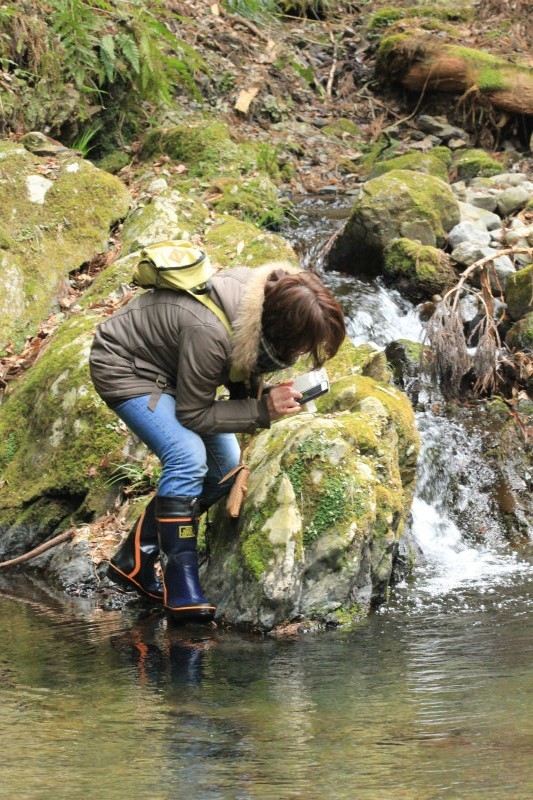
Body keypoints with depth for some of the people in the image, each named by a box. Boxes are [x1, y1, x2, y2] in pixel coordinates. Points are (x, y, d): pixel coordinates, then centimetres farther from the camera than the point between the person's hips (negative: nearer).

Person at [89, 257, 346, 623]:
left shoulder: (268, 299, -18)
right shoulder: (210, 333, -40)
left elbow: (246, 362, 2)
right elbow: (191, 413, -26)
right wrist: (263, 411, -32)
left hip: (166, 369, 9)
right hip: (124, 367, -9)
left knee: (226, 463, 5)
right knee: (188, 459, -26)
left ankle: (135, 562, 13)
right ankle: (181, 589, -20)